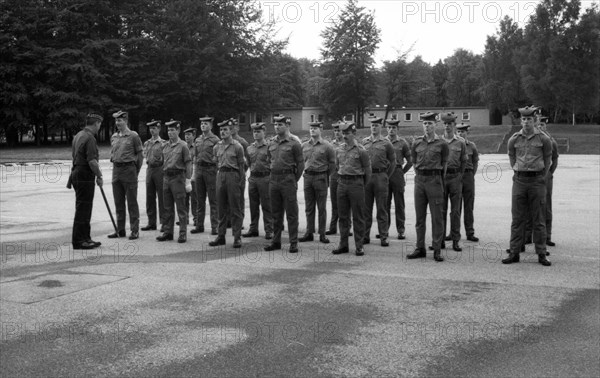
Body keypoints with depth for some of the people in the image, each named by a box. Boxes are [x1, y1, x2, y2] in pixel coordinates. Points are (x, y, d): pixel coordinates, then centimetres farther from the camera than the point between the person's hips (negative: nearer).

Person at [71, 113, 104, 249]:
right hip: (85, 177, -10)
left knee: (84, 209, 14)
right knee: (83, 209, -5)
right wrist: (99, 176, -11)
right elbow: (92, 161, -22)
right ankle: (78, 241, -2)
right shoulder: (90, 138, -16)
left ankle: (85, 238, 21)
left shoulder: (78, 135, 15)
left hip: (77, 173, 10)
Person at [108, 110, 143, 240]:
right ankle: (120, 230, 16)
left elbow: (140, 155, -2)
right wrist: (115, 165, 14)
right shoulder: (113, 137, 11)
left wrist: (136, 171, 0)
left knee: (132, 202, -2)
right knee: (118, 202, 9)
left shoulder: (133, 136, -5)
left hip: (129, 169, -6)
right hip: (116, 171, 6)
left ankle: (135, 230, 2)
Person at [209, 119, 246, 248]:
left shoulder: (237, 146, -3)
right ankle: (221, 236, 15)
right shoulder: (217, 147, 10)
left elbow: (241, 165, 1)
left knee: (235, 208, -2)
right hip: (220, 175, 5)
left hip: (233, 175, -5)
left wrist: (240, 181, 1)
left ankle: (237, 237, 2)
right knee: (221, 208, 8)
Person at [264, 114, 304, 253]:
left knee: (291, 213, -1)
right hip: (273, 179, 5)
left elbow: (301, 165, -3)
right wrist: (274, 175, 15)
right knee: (276, 214, 11)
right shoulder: (271, 144, 10)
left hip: (288, 180, -5)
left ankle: (293, 243, 3)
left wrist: (294, 180, 0)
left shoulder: (294, 144, -6)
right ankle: (276, 241, 18)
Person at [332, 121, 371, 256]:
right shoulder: (339, 150, 8)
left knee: (358, 217, 0)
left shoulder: (361, 150, -6)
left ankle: (359, 246, 6)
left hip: (356, 184, -5)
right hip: (342, 183, 5)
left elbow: (367, 170, 1)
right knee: (343, 216, 8)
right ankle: (343, 245, 15)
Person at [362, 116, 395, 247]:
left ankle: (384, 237, 5)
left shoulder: (386, 143, 2)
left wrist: (386, 176, 4)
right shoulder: (364, 142, 9)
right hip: (366, 177, 2)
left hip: (380, 176, -2)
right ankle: (365, 235, 13)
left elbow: (392, 162, 7)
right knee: (366, 208, 6)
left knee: (382, 209, 1)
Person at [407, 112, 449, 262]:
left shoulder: (442, 144, -1)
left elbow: (444, 164, 8)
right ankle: (420, 248, 15)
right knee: (420, 217, 7)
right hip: (419, 180, 3)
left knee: (437, 217, -1)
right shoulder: (416, 142, 6)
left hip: (435, 180, -3)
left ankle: (437, 250, 4)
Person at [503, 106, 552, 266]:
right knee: (517, 218, 3)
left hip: (537, 180, -1)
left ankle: (541, 254, 8)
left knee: (539, 220, 2)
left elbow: (548, 160, 9)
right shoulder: (514, 139, 3)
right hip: (519, 180, 2)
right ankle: (514, 253, 8)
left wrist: (541, 178, 11)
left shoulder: (544, 139, -2)